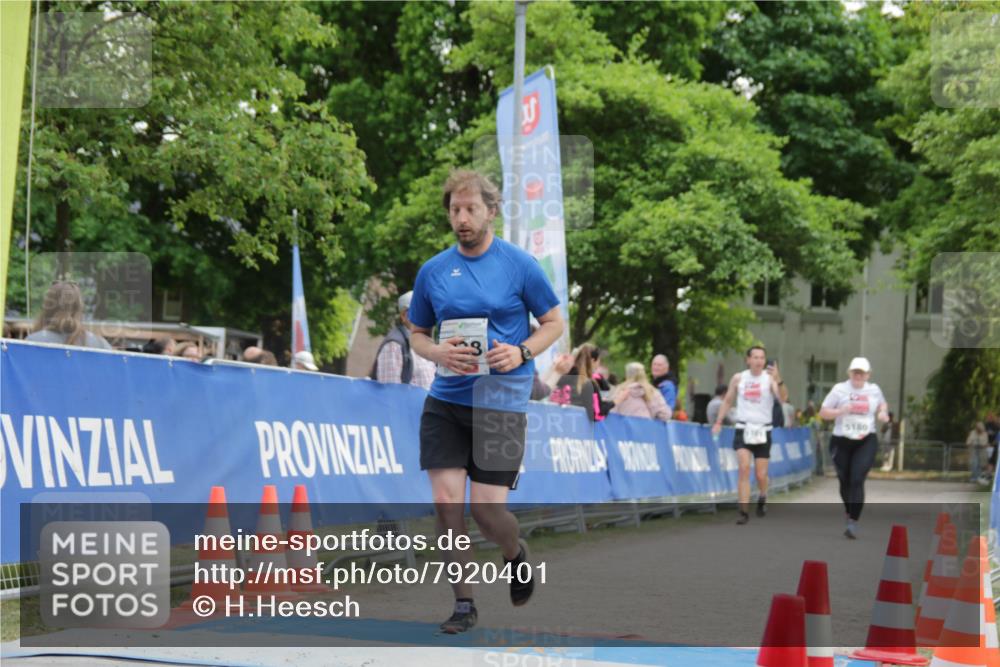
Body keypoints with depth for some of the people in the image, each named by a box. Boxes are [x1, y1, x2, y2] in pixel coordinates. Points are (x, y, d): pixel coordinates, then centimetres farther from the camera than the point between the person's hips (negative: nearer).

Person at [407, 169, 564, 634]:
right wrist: (438, 352, -7)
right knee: (446, 503, -6)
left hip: (501, 402, -3)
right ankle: (464, 603, 9)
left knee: (487, 510, -6)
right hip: (445, 401, 3)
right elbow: (416, 334, 15)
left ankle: (516, 554, 30)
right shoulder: (432, 271, 6)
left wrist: (521, 352, -12)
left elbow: (554, 322, 5)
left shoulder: (520, 264, -2)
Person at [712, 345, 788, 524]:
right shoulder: (738, 378, 3)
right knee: (744, 468, -16)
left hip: (763, 431, -1)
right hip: (744, 429, 1)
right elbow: (727, 401, 14)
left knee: (761, 475, 4)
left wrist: (778, 381, -38)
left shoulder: (770, 378, -5)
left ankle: (762, 498, 37)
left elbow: (783, 398, -21)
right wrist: (718, 422, 5)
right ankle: (744, 512, -14)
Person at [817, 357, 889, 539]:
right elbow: (823, 412, 0)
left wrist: (883, 413, 4)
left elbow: (882, 404, 27)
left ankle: (853, 522, -17)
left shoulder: (874, 390, 5)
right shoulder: (839, 389, -2)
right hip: (841, 442, 0)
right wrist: (840, 411, -18)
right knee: (845, 482, 10)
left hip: (866, 442, 0)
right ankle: (850, 513, 37)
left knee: (857, 480, -15)